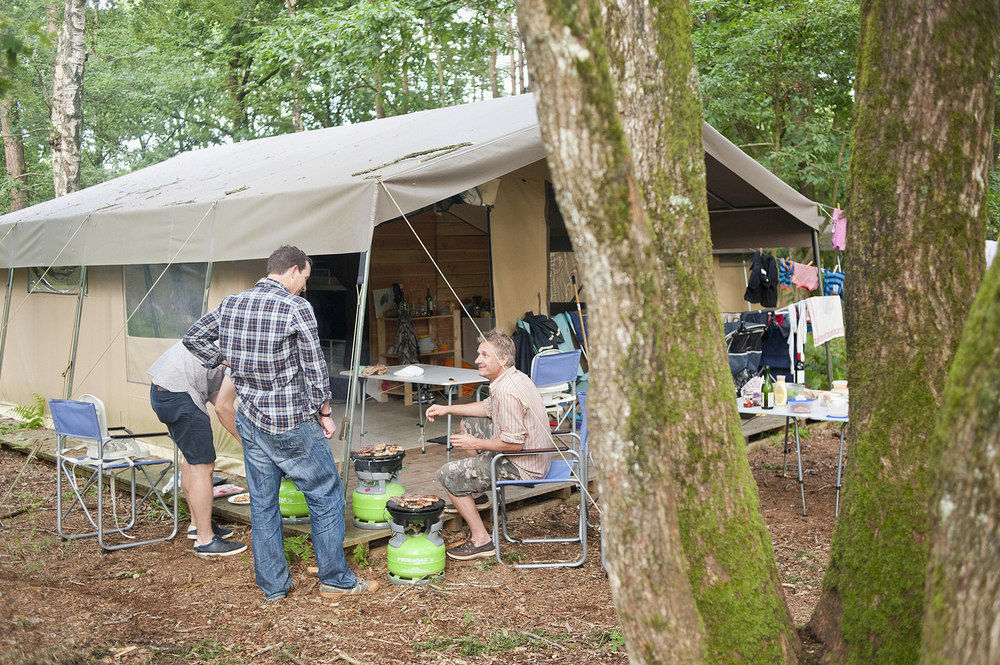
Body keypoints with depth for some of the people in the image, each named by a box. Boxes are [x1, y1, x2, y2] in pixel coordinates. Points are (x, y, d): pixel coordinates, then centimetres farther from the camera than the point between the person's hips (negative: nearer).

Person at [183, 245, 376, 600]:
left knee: (262, 503, 14)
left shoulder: (230, 304, 4)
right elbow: (314, 367, -11)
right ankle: (335, 579, 15)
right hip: (292, 424, -6)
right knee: (326, 497, 8)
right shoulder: (297, 307, -14)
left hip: (250, 421, 7)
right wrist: (324, 413, 0)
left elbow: (194, 338, 17)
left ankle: (272, 584, 23)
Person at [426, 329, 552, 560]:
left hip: (522, 467, -11)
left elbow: (514, 444, -28)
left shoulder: (507, 392, -27)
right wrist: (447, 409, 18)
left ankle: (481, 541, -4)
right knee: (469, 422, 25)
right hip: (532, 456, 11)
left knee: (447, 475, -7)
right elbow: (488, 407, 23)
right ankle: (472, 494, 32)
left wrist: (475, 444, -15)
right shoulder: (512, 377, 6)